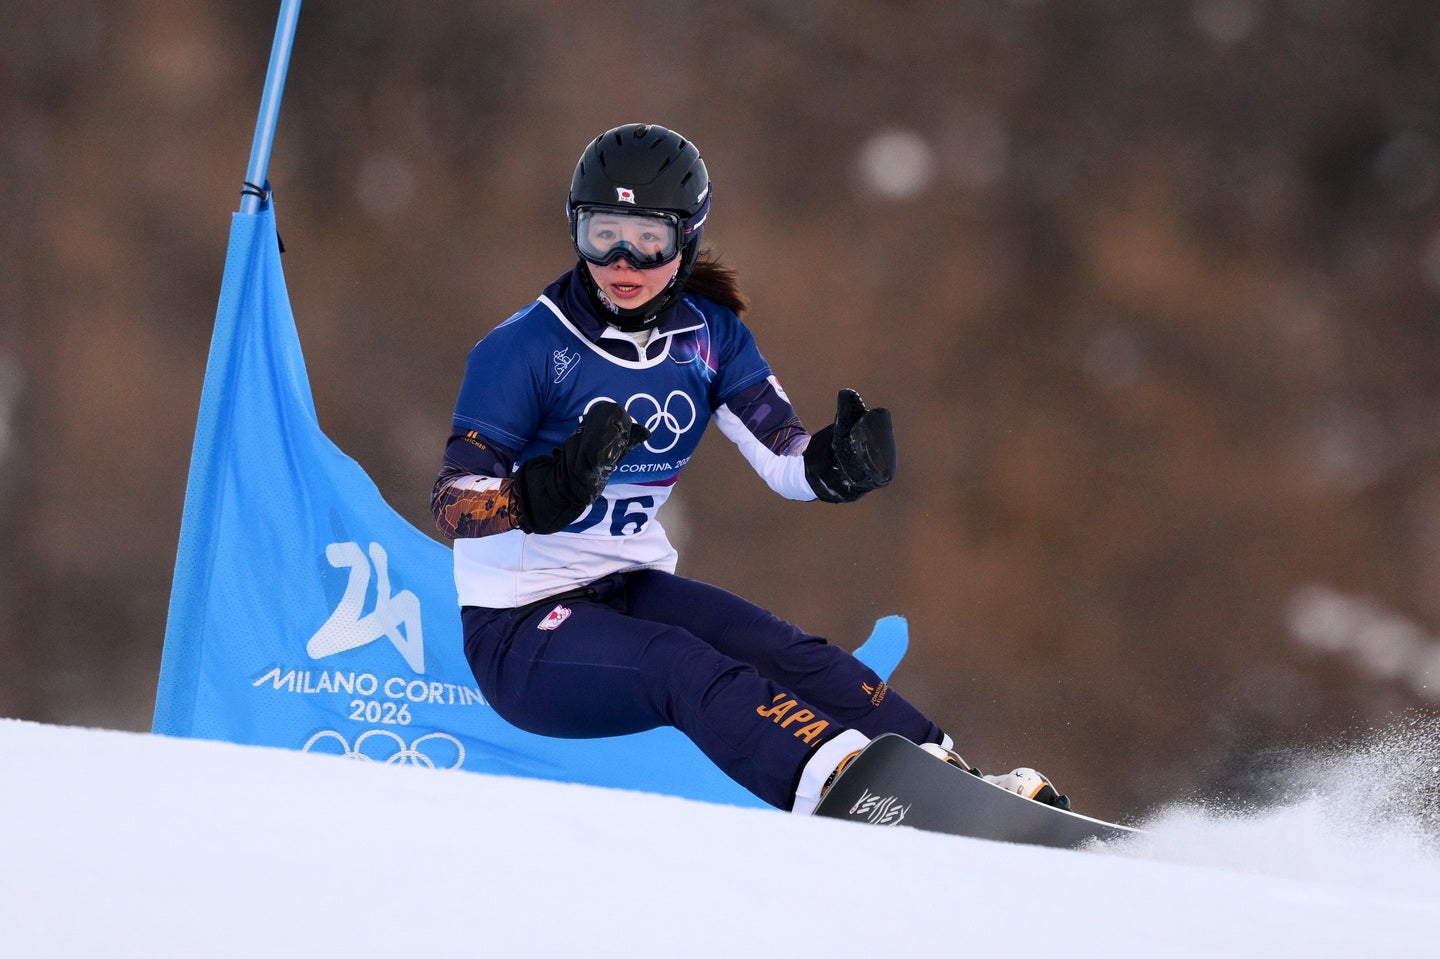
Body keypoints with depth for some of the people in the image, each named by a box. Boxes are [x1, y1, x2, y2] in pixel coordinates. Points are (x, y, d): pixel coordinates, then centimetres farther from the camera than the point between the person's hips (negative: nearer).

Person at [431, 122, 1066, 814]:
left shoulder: (707, 336, 3)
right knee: (681, 666, -32)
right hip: (519, 627, -6)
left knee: (778, 650, -21)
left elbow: (787, 463, -4)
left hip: (631, 588, 6)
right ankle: (848, 788, -54)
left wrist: (842, 461, -27)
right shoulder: (525, 350, -13)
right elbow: (453, 506, -17)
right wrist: (556, 486, -36)